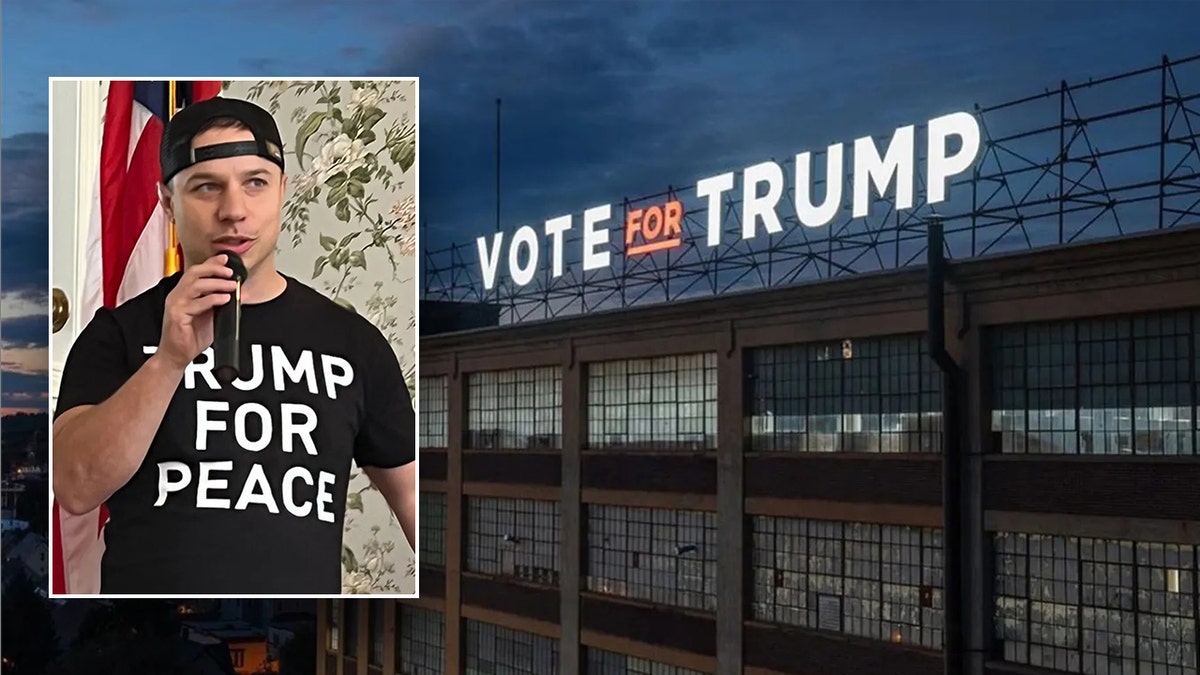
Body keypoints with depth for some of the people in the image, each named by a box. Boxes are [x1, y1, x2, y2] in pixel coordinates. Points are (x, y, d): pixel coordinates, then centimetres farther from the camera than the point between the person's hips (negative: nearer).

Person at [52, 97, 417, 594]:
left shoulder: (353, 342, 3)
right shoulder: (120, 333, 1)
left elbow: (412, 492, 10)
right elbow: (76, 488, -11)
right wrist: (170, 360, -22)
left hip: (307, 581, 1)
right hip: (148, 580, -1)